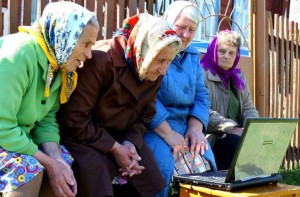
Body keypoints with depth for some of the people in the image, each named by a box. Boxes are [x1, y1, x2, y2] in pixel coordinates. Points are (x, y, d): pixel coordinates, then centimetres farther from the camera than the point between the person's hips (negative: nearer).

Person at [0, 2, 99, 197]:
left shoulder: (59, 64, -2)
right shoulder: (20, 53, -28)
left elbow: (47, 118, -2)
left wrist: (56, 158, -20)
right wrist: (48, 163, -23)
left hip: (20, 136, 8)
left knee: (64, 161, -4)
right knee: (30, 169, -29)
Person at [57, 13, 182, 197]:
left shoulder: (154, 73, -6)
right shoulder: (101, 60, -27)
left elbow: (145, 114, 4)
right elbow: (74, 119, -24)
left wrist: (131, 142, -15)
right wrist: (114, 148, -22)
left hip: (122, 137, 6)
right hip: (83, 135, -6)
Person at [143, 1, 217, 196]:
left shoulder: (193, 55, 16)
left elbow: (201, 95, 12)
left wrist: (195, 128, -6)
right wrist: (167, 133, -22)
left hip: (185, 126, 6)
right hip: (152, 126, -6)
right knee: (162, 167, -30)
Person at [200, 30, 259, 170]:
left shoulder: (239, 77, 19)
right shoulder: (202, 75, -6)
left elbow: (249, 109, 15)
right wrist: (233, 129, -24)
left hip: (236, 136, 7)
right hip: (211, 139, -6)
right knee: (237, 142, -31)